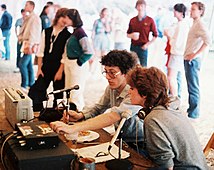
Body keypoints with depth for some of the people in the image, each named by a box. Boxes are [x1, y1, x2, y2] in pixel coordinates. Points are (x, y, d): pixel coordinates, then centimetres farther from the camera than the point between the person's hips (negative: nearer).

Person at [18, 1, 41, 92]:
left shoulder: (35, 18, -13)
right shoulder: (29, 17, 15)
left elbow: (34, 33, -19)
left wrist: (30, 45, -24)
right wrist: (21, 37, 11)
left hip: (30, 44, -9)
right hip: (26, 43, 9)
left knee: (22, 64, -12)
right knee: (28, 64, 13)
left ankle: (24, 86, -6)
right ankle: (31, 83, 21)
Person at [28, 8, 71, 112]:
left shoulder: (68, 35, -5)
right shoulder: (46, 32, 6)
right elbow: (41, 52, 7)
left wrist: (60, 71, -12)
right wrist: (39, 68, 3)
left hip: (59, 68, -3)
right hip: (46, 67, 4)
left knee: (58, 94, 5)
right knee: (37, 90, 1)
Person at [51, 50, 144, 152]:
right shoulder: (111, 88, 0)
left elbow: (113, 116, -36)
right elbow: (98, 108, 12)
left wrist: (73, 128, -42)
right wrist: (80, 115, -11)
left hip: (138, 146, -6)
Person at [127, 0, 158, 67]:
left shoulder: (150, 20, -2)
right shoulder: (132, 20, 7)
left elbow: (155, 35, 1)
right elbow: (128, 34, 15)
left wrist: (148, 44, -9)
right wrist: (132, 35, -8)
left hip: (143, 48, -3)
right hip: (133, 47, 3)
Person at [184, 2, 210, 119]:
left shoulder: (200, 25, -13)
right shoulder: (194, 24, 16)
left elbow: (207, 41, -27)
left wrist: (195, 54, -24)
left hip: (193, 60, -9)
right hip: (188, 59, 9)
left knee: (193, 87, -4)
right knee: (191, 86, 16)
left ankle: (193, 113, 3)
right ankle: (191, 109, 27)